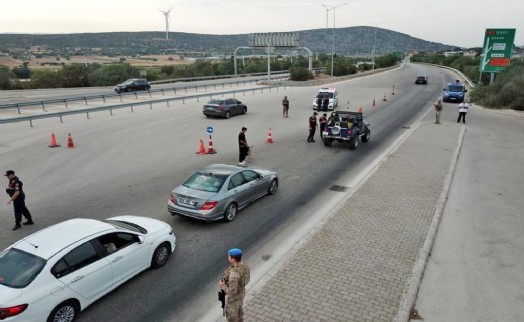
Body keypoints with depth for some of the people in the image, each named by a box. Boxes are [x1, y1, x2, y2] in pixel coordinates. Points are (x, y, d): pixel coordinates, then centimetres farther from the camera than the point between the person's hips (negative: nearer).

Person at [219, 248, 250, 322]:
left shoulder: (234, 274, -43)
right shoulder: (242, 263, -16)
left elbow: (232, 291, -36)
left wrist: (222, 286, -18)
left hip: (234, 296, -8)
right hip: (241, 291, 8)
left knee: (231, 315, 19)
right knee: (238, 310, 32)